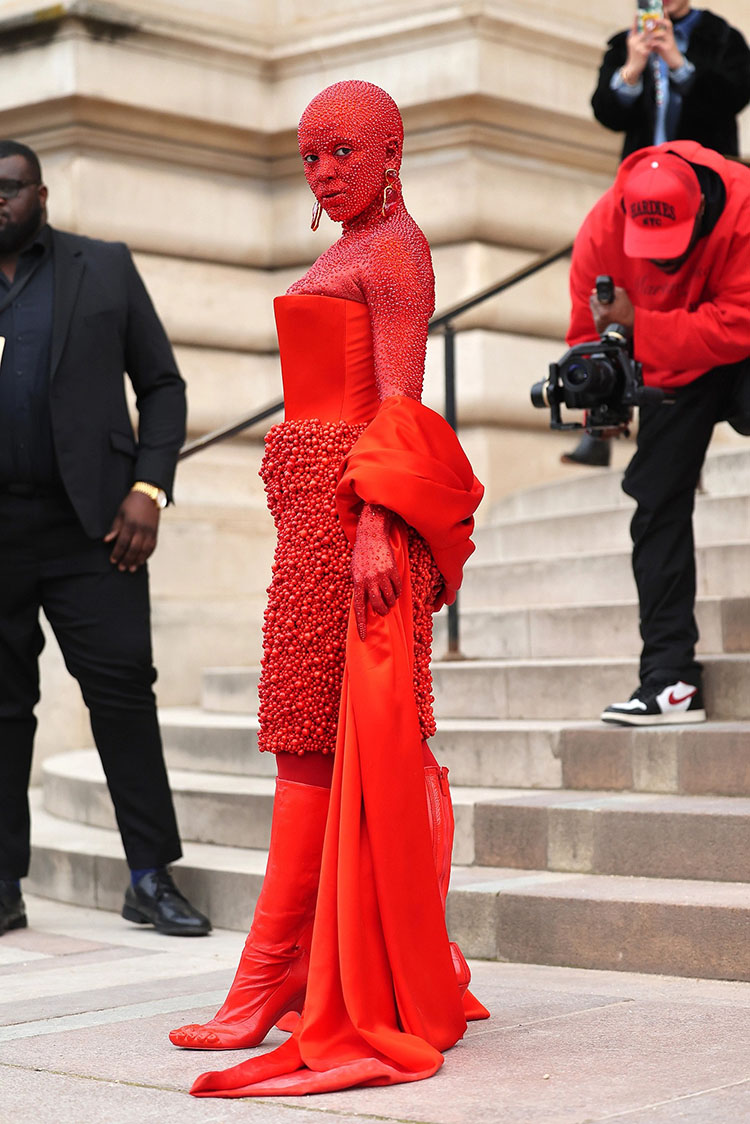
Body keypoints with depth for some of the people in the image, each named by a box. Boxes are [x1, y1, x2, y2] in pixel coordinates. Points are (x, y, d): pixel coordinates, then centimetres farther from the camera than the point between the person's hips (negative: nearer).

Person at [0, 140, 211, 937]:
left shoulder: (106, 269, 9)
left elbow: (161, 386, 8)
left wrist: (148, 491, -4)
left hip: (88, 521, -1)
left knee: (123, 687, -5)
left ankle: (151, 878, 2)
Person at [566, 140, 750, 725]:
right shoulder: (602, 231, -18)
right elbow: (590, 332, -7)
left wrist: (638, 326, -36)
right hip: (673, 374, 4)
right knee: (658, 502, -3)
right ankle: (670, 677, -2)